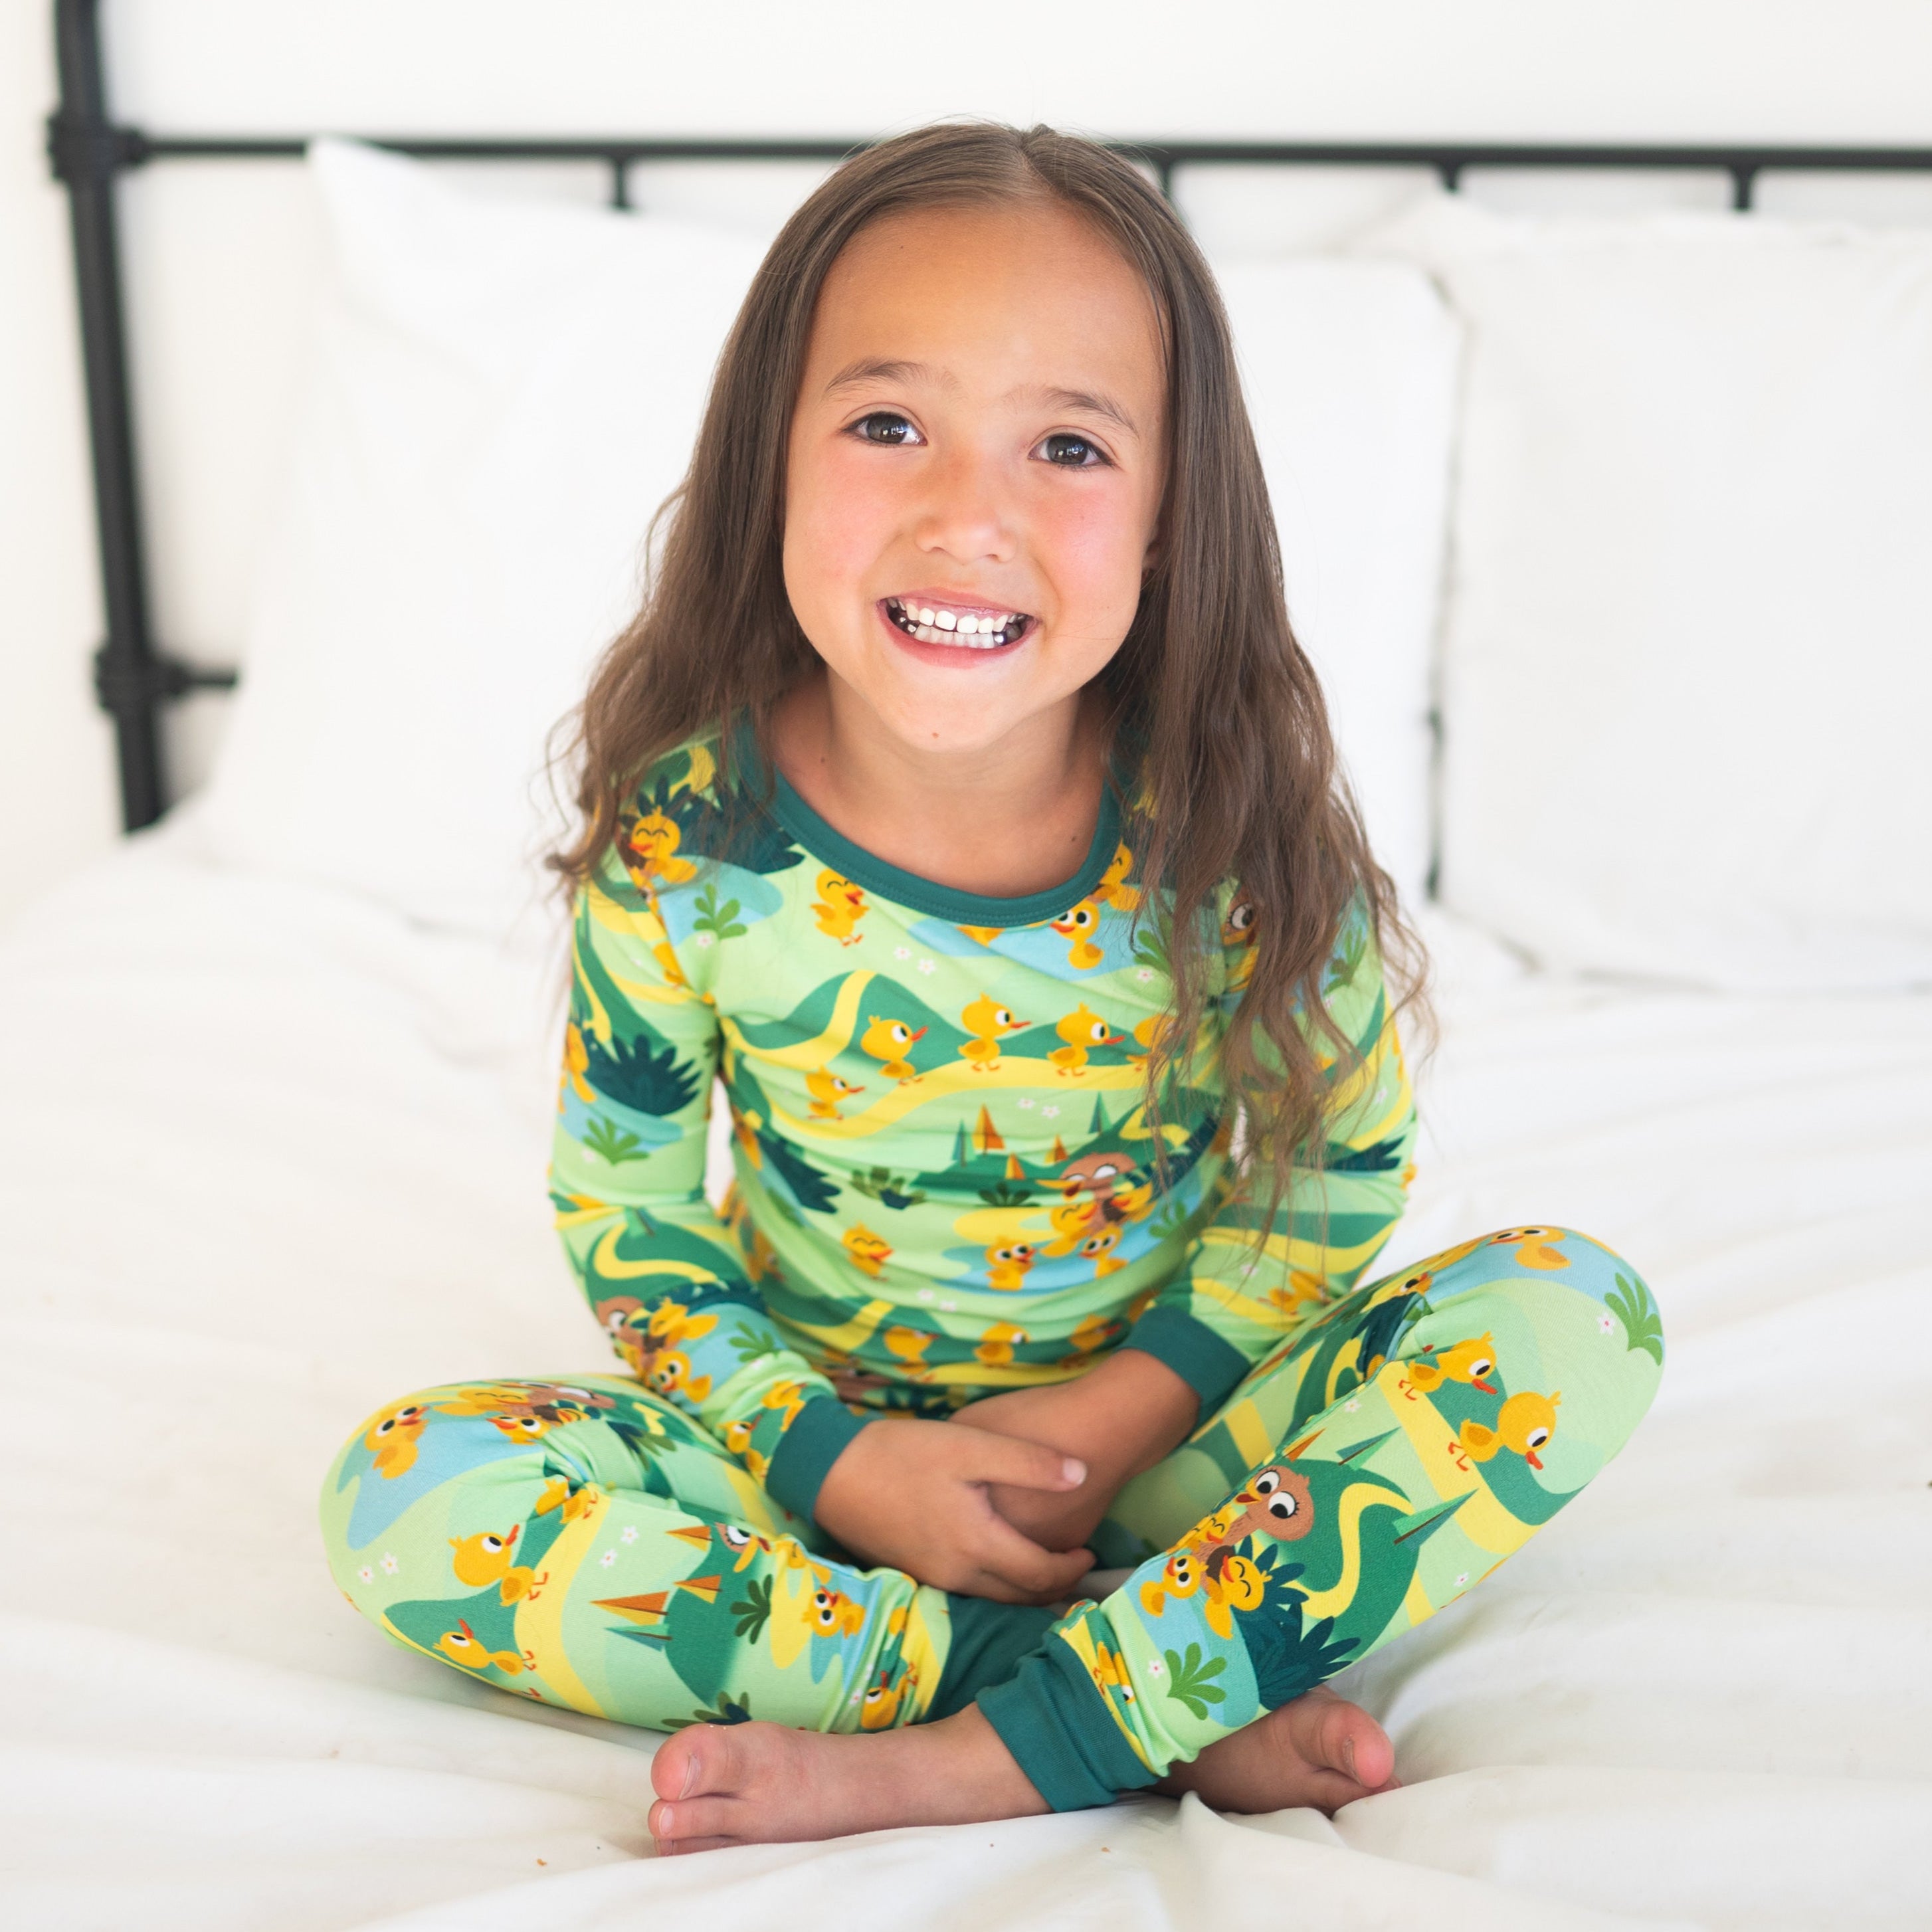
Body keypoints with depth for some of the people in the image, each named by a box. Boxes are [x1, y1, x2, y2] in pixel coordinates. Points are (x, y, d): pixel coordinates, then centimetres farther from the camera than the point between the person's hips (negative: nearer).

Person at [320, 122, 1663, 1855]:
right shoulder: (686, 837, -16)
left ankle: (969, 1762, -26)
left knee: (1579, 1315, -21)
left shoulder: (1233, 822, -16)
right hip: (824, 1441, 1)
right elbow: (623, 1210, -5)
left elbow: (1340, 1164, -4)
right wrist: (835, 1461, -17)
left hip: (1165, 1429, 0)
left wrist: (1124, 1409, -16)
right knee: (406, 1493, -23)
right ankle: (1189, 1706, -23)